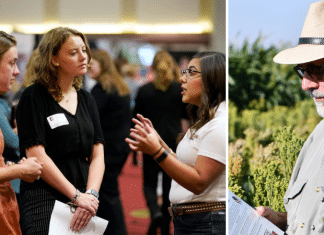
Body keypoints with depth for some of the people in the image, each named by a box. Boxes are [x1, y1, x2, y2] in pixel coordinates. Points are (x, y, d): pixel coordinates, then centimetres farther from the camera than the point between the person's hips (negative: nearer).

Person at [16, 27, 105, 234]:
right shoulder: (34, 98, -3)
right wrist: (77, 196, -13)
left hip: (83, 198, 5)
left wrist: (91, 194, -8)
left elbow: (97, 156, 9)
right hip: (44, 200, -5)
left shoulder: (86, 100, 15)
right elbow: (36, 156, -11)